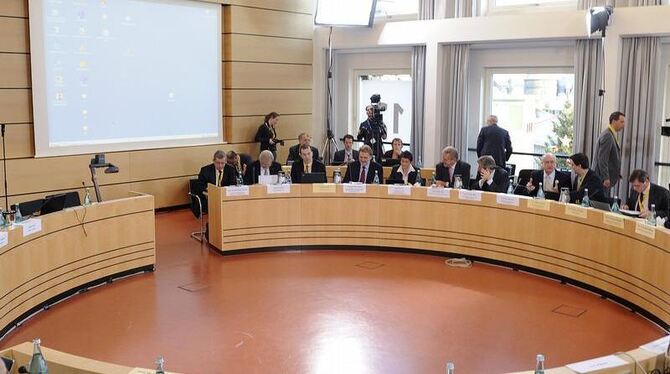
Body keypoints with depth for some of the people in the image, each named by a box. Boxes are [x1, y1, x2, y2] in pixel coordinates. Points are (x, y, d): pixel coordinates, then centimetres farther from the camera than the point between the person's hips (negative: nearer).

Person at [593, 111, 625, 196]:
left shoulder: (611, 135, 16)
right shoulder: (607, 135, -15)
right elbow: (602, 158, -21)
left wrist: (617, 174, 16)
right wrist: (606, 178, -22)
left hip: (606, 177, 10)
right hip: (603, 179, -10)